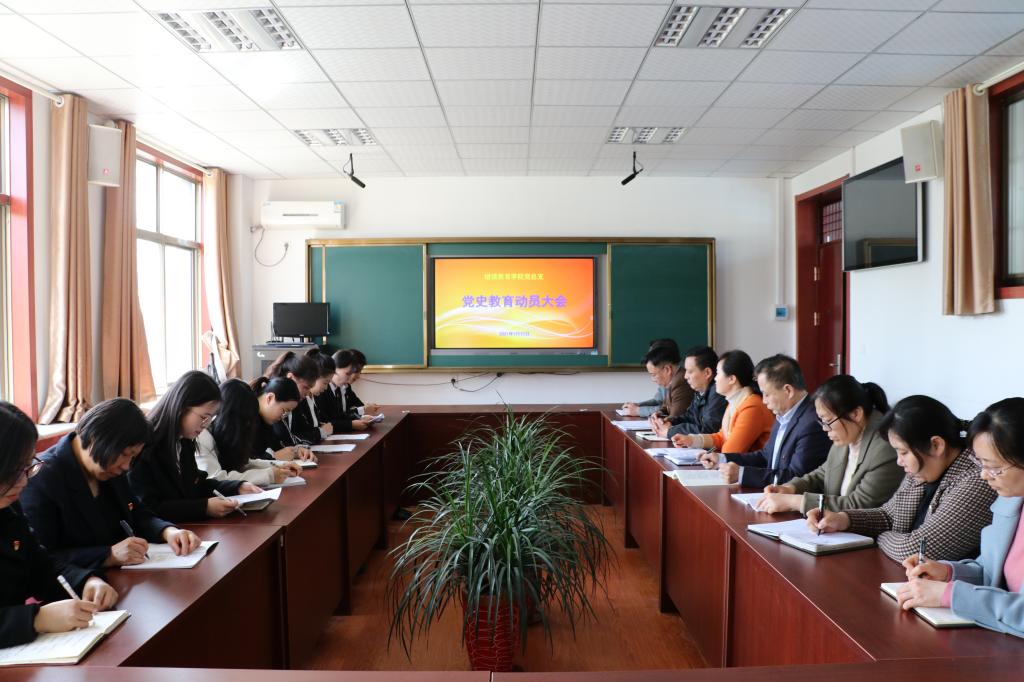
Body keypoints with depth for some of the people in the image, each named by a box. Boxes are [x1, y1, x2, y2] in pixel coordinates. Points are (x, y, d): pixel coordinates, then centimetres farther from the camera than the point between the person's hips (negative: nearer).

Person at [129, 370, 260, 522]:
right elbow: (148, 510, -21)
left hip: (187, 527, 8)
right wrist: (204, 507, -26)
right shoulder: (143, 448, -17)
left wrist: (238, 487, 4)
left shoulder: (185, 441, 8)